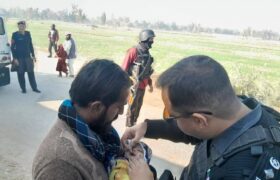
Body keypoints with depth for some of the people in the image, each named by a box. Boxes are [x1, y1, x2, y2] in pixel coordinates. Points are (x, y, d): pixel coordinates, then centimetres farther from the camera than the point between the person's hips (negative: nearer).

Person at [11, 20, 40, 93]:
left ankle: (34, 88, 12)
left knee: (31, 72, 4)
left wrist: (33, 55, 10)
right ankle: (23, 89, 13)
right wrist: (15, 58, -10)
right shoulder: (15, 35, -4)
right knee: (21, 73, 3)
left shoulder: (28, 33, 6)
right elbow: (12, 47, -4)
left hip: (28, 56, 3)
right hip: (19, 57, -3)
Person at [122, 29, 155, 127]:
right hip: (134, 85, -7)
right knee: (132, 107, 0)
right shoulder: (133, 51, -13)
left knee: (138, 107, 15)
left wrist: (150, 83, 20)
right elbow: (124, 68, -13)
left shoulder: (147, 53, 10)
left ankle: (133, 125, 29)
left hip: (143, 86, 7)